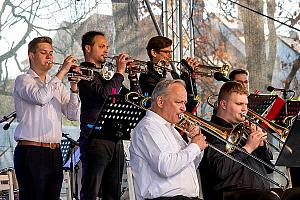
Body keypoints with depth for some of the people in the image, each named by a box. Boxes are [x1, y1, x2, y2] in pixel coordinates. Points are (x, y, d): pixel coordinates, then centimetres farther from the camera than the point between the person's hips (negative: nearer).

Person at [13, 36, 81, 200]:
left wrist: (74, 88, -5)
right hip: (31, 151, -6)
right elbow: (41, 97, -20)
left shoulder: (57, 85, 19)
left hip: (55, 153, 6)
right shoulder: (23, 80, 1)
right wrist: (63, 71, -15)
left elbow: (73, 115, 9)